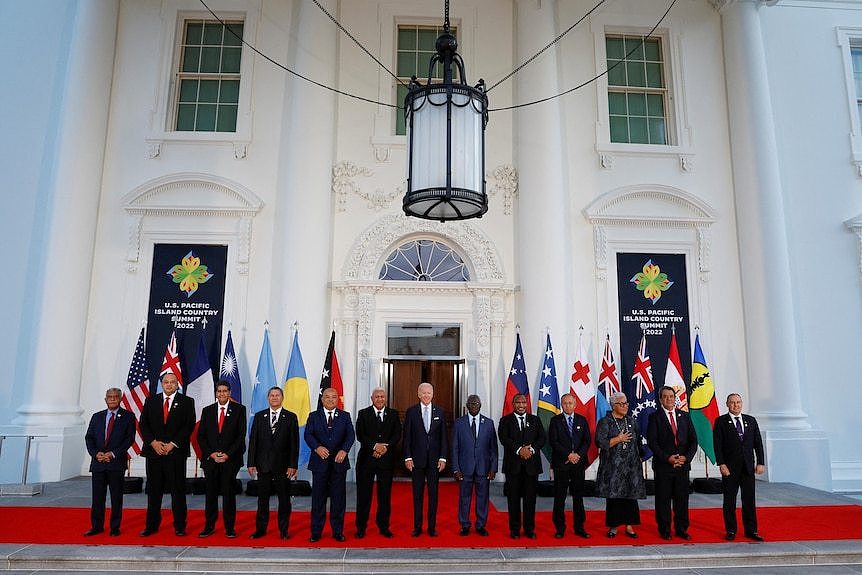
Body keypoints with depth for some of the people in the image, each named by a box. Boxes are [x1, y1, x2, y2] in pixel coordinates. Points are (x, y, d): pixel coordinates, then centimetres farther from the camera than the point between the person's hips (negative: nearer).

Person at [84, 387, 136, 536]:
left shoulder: (128, 416, 2)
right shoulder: (97, 417, 13)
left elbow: (130, 438, -4)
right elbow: (89, 438, 9)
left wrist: (113, 454, -13)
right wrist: (96, 453, -8)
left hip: (116, 462, -3)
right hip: (98, 463, 3)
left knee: (116, 497, 3)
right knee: (97, 496, 7)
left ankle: (115, 527, 12)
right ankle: (97, 526, 17)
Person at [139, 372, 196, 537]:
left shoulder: (186, 402, 3)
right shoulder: (151, 401, 11)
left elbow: (189, 425, -4)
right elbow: (143, 424, 6)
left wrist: (172, 444, -11)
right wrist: (154, 442, -7)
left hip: (176, 452, -2)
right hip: (153, 451, 2)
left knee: (178, 490, 2)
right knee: (154, 490, 7)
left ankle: (180, 526, 10)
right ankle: (152, 525, 18)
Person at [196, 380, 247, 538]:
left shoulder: (239, 409, 1)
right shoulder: (207, 411, 10)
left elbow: (241, 435, -3)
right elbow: (201, 435, 7)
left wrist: (228, 454, -10)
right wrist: (211, 453, -5)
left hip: (230, 459, -2)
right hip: (210, 459, 2)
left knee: (229, 493, 2)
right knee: (211, 493, 7)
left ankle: (230, 527, 11)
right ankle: (209, 526, 17)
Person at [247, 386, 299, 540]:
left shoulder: (291, 417, 1)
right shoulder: (259, 416, 7)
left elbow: (294, 443, -2)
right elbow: (253, 440, 5)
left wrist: (293, 465, -8)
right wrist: (251, 463, -1)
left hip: (283, 465, -1)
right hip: (263, 465, 2)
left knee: (284, 499, 6)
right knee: (262, 498, 9)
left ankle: (284, 530, 16)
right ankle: (260, 529, 21)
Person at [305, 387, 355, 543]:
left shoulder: (345, 416, 7)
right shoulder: (313, 416, 6)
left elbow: (350, 435, -3)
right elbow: (308, 435, -7)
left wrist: (344, 450, -21)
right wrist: (317, 447, -25)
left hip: (339, 462, 1)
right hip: (319, 462, -1)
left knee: (339, 498, 6)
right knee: (318, 498, 6)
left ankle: (338, 531, 17)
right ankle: (316, 532, 16)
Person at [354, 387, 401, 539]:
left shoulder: (393, 414, 8)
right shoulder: (363, 414, 3)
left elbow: (397, 435, 0)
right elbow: (360, 435, -6)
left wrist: (385, 447, -14)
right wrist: (375, 445, -17)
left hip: (387, 459, 1)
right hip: (366, 459, -1)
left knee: (385, 495, 7)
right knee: (364, 494, 3)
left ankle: (384, 526, 20)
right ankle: (361, 527, 14)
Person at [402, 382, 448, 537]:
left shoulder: (439, 412, 4)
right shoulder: (411, 411, 1)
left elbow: (444, 436, 4)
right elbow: (407, 436, 1)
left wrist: (443, 457, -2)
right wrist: (407, 457, -5)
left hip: (434, 459, 1)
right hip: (417, 459, -1)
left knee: (433, 493, 6)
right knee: (417, 494, 6)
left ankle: (432, 527, 16)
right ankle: (417, 527, 16)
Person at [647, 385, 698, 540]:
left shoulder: (684, 416, 10)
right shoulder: (655, 417, -2)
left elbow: (693, 440, 8)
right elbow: (652, 441, -8)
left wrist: (686, 457, -7)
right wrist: (667, 458, -15)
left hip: (683, 464, 3)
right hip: (663, 465, -3)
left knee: (682, 498, 8)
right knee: (663, 499, 4)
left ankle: (681, 529, 19)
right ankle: (664, 530, 14)